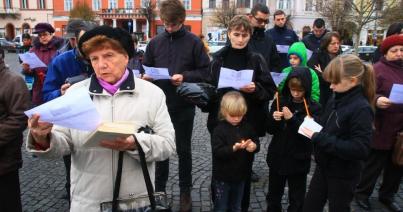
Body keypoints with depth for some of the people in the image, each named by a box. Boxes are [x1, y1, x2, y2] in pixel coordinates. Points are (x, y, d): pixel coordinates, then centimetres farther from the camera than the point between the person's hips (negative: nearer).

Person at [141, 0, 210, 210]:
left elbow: (205, 71, -5)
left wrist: (185, 77, -19)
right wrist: (146, 77, -10)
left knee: (183, 150, 11)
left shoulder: (194, 42, -4)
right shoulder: (155, 42, 5)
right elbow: (146, 68, 11)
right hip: (160, 104, 3)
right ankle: (159, 189, 32)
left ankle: (185, 191, 28)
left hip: (184, 106, -2)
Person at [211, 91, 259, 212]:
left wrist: (254, 146, -19)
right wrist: (234, 148, -37)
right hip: (223, 177, -4)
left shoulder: (247, 127, -2)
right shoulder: (219, 129, -17)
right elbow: (217, 151, -23)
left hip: (241, 176, 5)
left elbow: (256, 141, 5)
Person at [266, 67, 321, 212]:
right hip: (277, 157, 3)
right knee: (273, 195, 20)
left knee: (296, 200, 14)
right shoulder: (280, 101, -2)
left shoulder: (313, 108, -11)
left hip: (298, 161, -3)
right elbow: (270, 130, 2)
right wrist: (274, 119, -19)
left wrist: (292, 119, -28)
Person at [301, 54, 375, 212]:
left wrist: (319, 138, -30)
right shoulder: (335, 100, -1)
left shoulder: (361, 109, -23)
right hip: (324, 166, 7)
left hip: (343, 175, -7)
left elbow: (360, 149, -29)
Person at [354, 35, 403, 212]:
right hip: (382, 129, -7)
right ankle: (362, 193, 26)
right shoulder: (377, 69, -11)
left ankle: (387, 195, 37)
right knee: (375, 164, 5)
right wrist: (377, 100, -36)